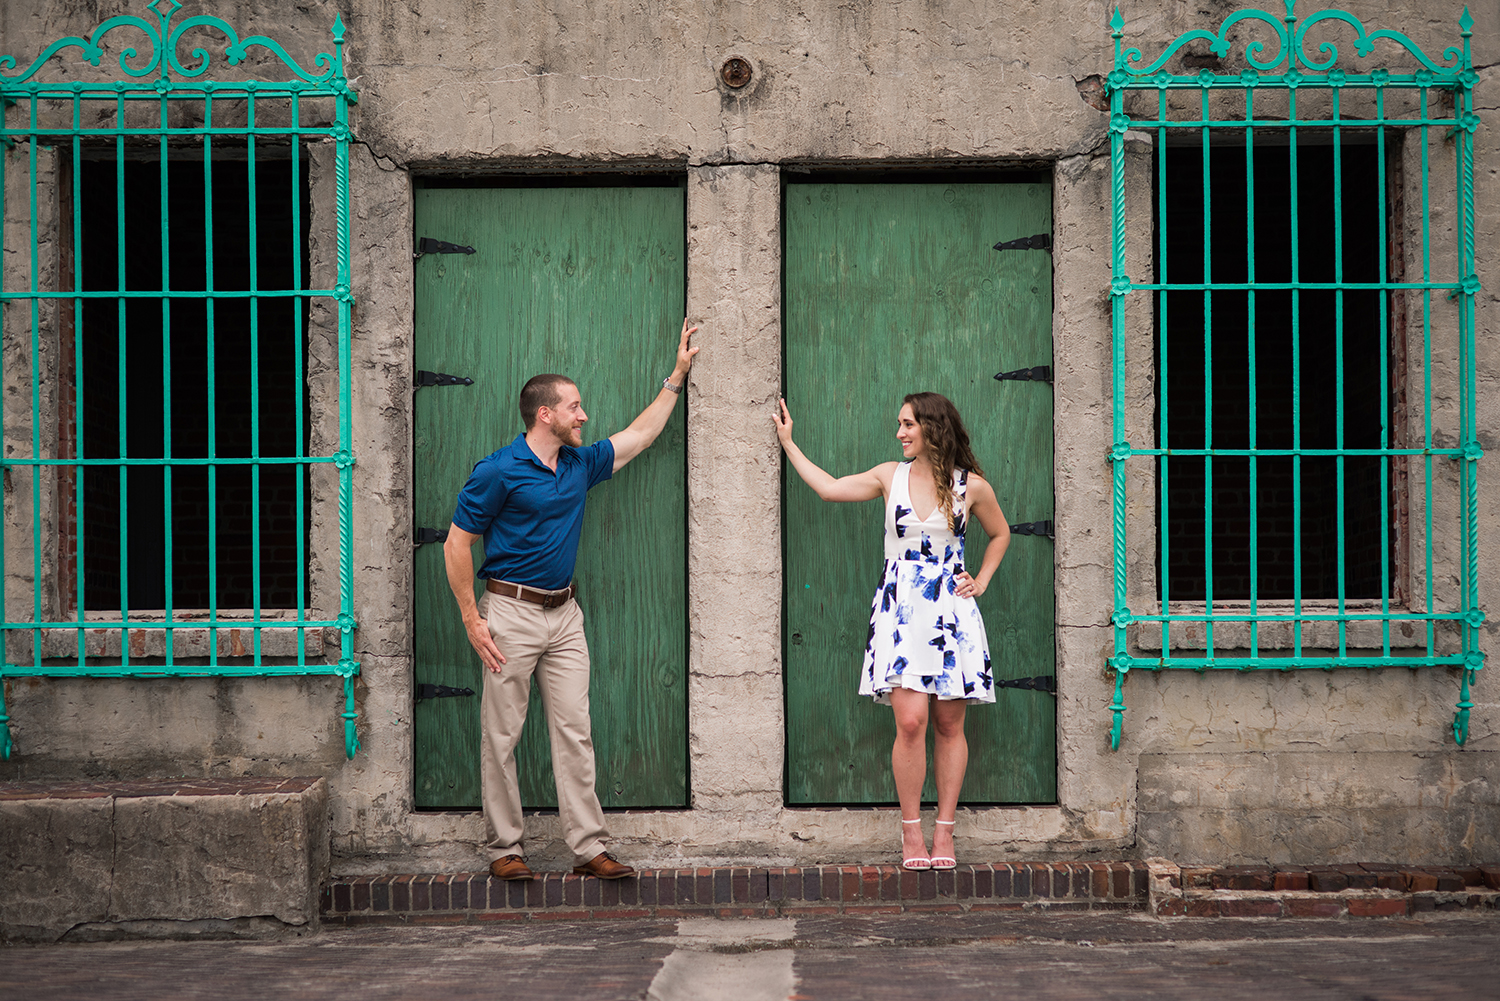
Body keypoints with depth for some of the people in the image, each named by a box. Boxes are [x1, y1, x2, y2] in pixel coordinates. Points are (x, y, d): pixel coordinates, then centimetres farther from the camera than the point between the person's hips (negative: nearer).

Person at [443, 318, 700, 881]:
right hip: (511, 612, -6)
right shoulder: (498, 472, -9)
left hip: (563, 613, 6)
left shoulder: (580, 465, 10)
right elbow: (457, 545, -6)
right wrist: (472, 620, -10)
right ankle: (504, 849, 8)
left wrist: (677, 377, 26)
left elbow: (641, 435, 25)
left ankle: (588, 847, 4)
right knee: (501, 736, 0)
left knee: (575, 732, 2)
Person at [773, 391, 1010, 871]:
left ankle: (944, 830, 11)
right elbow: (829, 488, 10)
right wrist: (787, 442, 13)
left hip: (951, 612, 0)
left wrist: (980, 581, 9)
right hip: (900, 610, 0)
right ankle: (911, 830, -1)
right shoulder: (890, 477, 7)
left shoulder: (971, 486, 3)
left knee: (949, 725, 2)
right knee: (910, 720, -12)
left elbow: (1000, 534, 19)